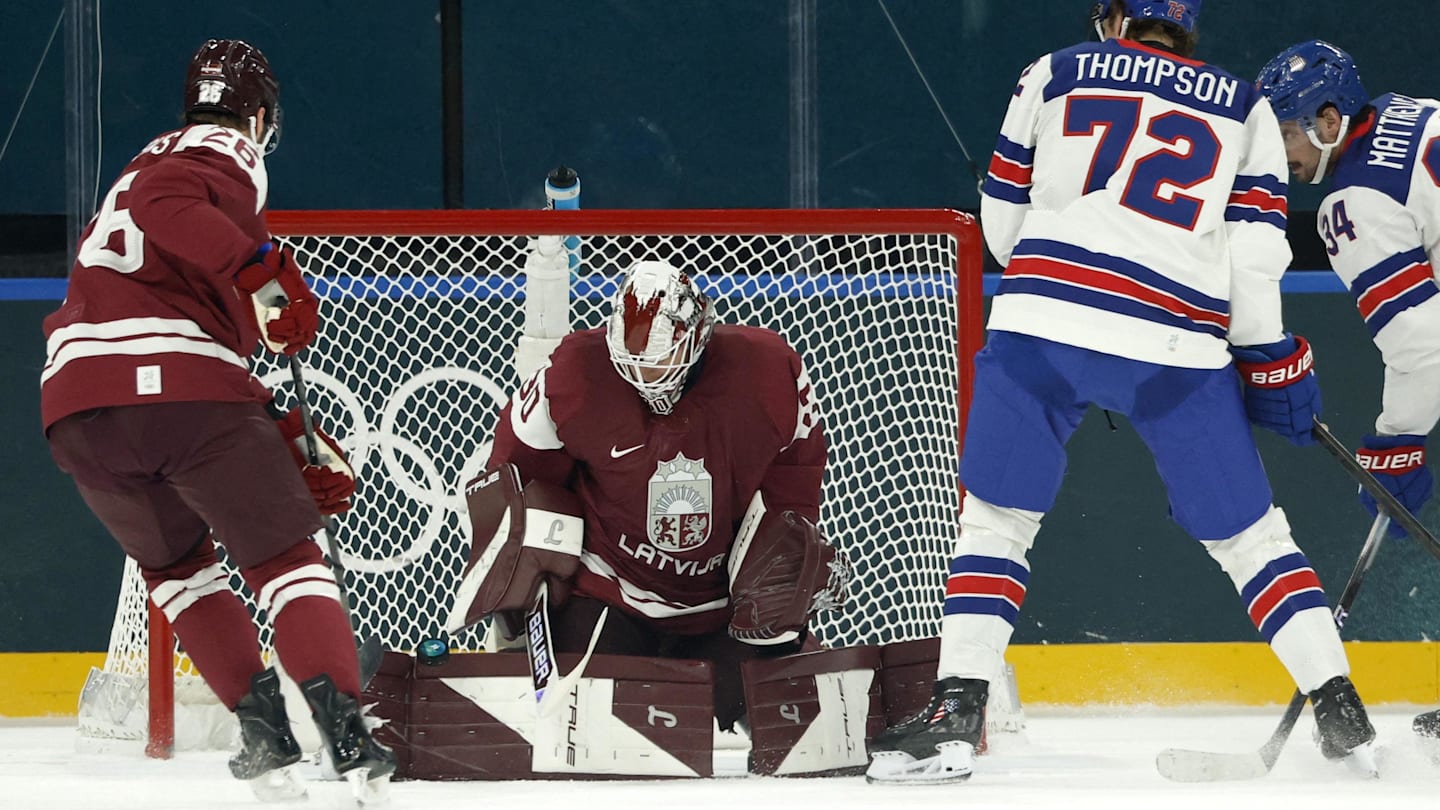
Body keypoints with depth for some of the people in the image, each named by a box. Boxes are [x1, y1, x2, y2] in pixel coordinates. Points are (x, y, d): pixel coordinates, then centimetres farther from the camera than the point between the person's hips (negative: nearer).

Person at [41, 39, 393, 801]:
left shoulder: (158, 162, 32)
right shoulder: (227, 156, 6)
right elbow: (163, 206, -20)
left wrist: (289, 440, 27)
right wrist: (266, 267, -23)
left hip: (76, 405, 7)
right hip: (180, 390, -7)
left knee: (177, 564, 26)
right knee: (286, 561, 6)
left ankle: (262, 726, 13)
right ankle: (342, 728, -10)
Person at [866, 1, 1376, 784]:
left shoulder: (1053, 75, 16)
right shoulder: (1243, 108, 17)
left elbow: (1002, 219, 20)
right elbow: (1254, 250, 7)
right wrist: (1273, 365, 14)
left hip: (1042, 317, -1)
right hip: (1177, 347, 1)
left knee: (996, 516, 9)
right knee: (1247, 531, 12)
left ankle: (956, 709, -5)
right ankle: (1341, 713, 7)